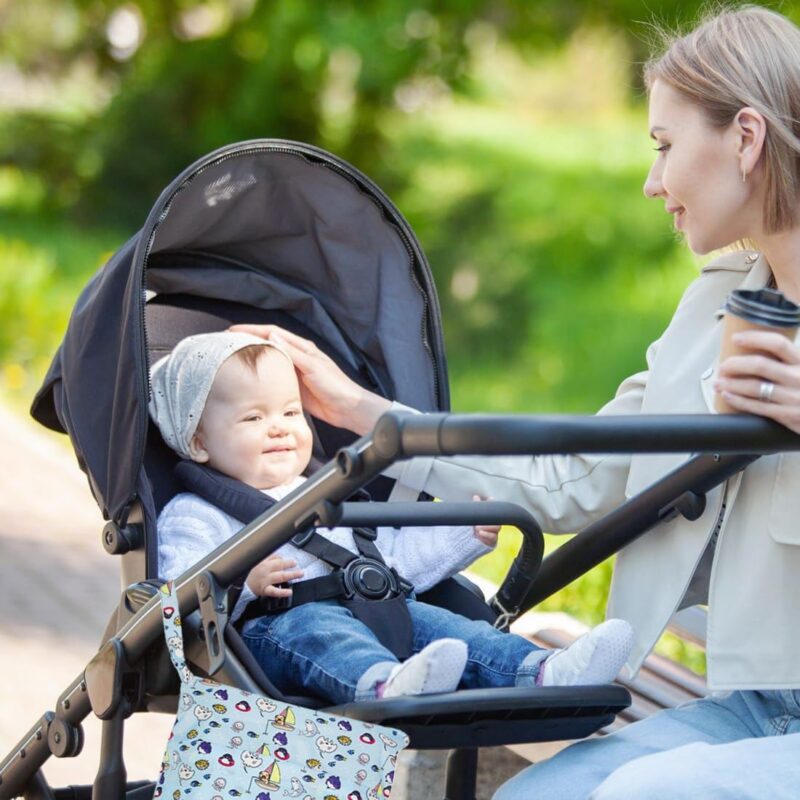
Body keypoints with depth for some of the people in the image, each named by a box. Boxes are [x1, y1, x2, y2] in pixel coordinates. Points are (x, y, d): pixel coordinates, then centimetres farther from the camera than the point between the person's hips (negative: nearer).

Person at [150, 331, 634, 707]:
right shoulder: (195, 515, 10)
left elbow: (397, 557, 37)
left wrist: (467, 536, 29)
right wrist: (241, 581, -23)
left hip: (364, 615, 7)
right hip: (267, 628, -7)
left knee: (423, 618, -19)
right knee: (309, 625, -37)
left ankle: (542, 672, -39)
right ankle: (383, 684, -70)